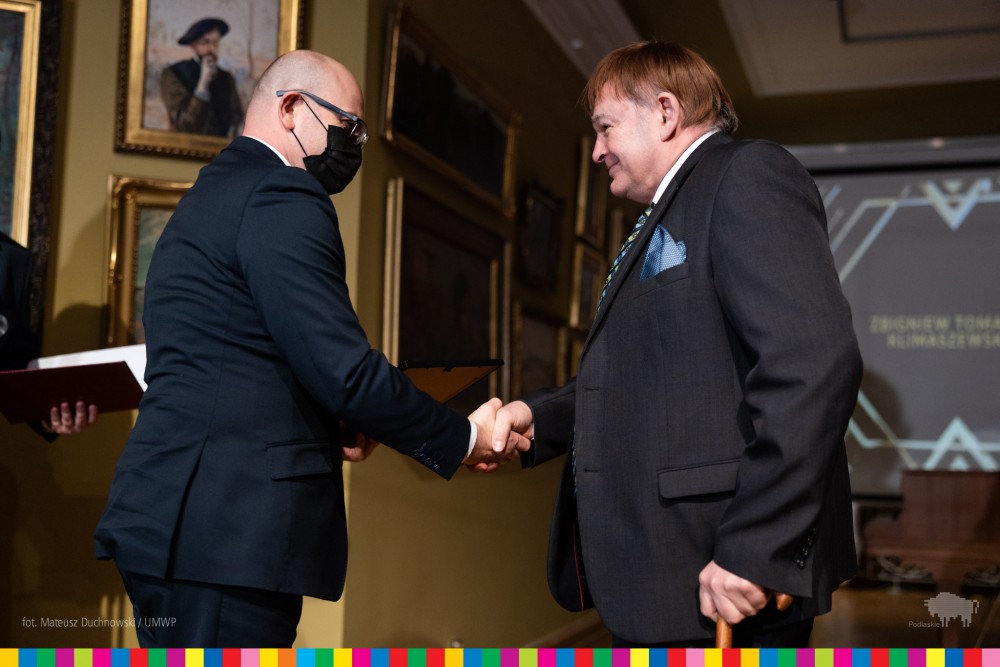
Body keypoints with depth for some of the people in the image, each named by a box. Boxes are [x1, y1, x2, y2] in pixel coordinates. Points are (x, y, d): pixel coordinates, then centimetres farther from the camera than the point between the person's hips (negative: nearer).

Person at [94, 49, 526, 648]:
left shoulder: (211, 195, 20)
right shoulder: (282, 198, -12)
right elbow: (345, 369, -17)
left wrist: (329, 428, 11)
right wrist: (463, 440, -5)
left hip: (173, 520, 10)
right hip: (230, 533, -10)